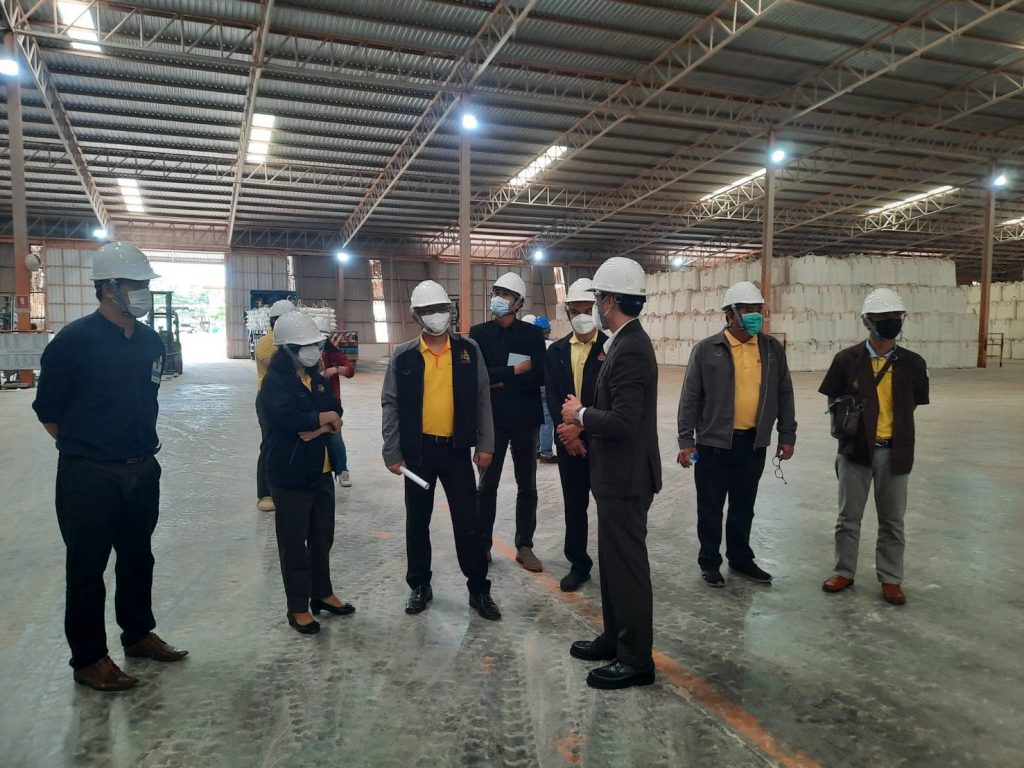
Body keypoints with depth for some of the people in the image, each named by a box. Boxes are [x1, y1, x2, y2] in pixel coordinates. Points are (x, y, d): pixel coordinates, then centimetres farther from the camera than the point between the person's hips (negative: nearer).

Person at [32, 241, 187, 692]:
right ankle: (88, 659, 22)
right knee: (87, 567, 7)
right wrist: (83, 448, 3)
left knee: (137, 557, 18)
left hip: (142, 471, 6)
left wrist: (141, 445, 13)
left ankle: (138, 634, 36)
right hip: (89, 477, -6)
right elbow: (48, 410, -6)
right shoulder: (74, 341, -14)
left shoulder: (151, 341, 4)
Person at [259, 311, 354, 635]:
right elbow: (287, 417, -29)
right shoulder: (275, 382, -12)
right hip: (290, 475, -7)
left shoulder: (315, 378, 11)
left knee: (323, 537, 17)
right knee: (294, 542, 4)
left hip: (321, 471, 7)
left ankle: (322, 593, 33)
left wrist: (318, 427, -18)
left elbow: (335, 413, 4)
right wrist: (324, 418, -13)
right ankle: (298, 608, 16)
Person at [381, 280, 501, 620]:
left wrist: (485, 444, 0)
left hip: (456, 449, 0)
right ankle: (419, 585, 28)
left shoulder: (468, 350, 0)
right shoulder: (403, 356, -2)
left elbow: (482, 399, 3)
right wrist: (392, 452, -2)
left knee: (468, 521, 3)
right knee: (417, 521, 12)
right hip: (418, 450, 1)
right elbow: (391, 405, 1)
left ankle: (479, 589, 17)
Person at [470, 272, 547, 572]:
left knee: (527, 486, 10)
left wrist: (501, 381, -13)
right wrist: (515, 370, -14)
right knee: (486, 485, 9)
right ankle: (483, 544, 23)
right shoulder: (479, 333, -1)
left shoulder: (532, 333, -1)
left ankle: (524, 546, 23)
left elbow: (539, 376, -10)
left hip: (525, 419, 1)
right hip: (492, 419, 0)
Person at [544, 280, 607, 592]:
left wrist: (584, 428, -15)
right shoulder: (556, 351, 7)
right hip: (569, 441, 4)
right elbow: (553, 398, 2)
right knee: (574, 505, 12)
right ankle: (578, 564, 26)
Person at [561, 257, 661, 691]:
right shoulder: (625, 343, 10)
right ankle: (615, 639, 35)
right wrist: (584, 423, 10)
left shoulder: (631, 349, -22)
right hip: (617, 474, 10)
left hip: (625, 478, -10)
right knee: (613, 560, 20)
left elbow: (624, 422, -28)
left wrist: (580, 414, -14)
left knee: (627, 565, 2)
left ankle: (636, 659, 17)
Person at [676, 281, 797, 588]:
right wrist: (686, 440, -9)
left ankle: (740, 559, 32)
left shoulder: (773, 349, 5)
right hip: (714, 442, -3)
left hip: (754, 442, 3)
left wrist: (787, 436, 8)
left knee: (744, 506, 16)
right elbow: (690, 397, -6)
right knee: (710, 507, 8)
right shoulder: (706, 350, -7)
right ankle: (709, 562, 24)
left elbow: (784, 395, 10)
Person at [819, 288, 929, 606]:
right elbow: (833, 399, 4)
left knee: (893, 520, 12)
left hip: (893, 450, 1)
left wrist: (895, 427, 0)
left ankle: (890, 578, 27)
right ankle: (844, 571, 26)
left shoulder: (912, 363, -2)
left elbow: (913, 403, 10)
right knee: (848, 516, 11)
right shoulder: (847, 359, -6)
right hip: (855, 448, -1)